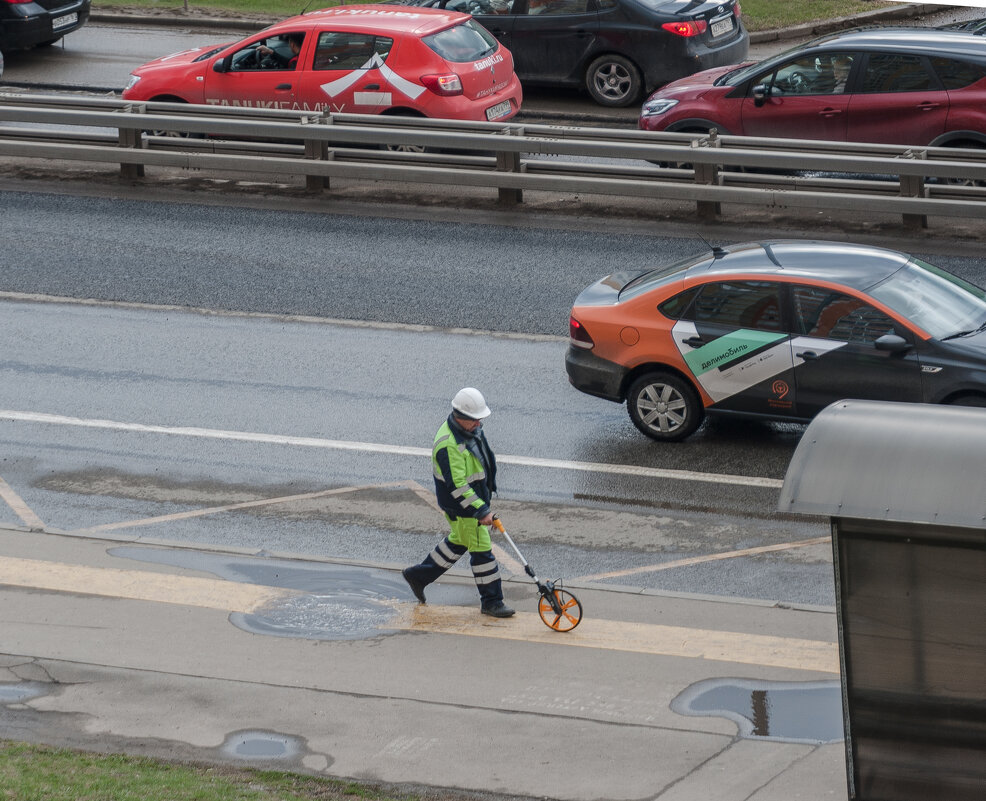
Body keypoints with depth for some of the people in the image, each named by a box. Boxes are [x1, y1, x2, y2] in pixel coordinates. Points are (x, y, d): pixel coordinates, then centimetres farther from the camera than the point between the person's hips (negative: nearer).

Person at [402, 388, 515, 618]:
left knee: (459, 541, 23)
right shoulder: (448, 445, -30)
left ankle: (418, 575, 38)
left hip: (476, 497, 10)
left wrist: (487, 492, 27)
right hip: (460, 505, -10)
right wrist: (481, 511, -30)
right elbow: (457, 486, -30)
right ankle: (491, 601, 11)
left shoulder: (471, 429, 1)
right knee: (481, 549, -1)